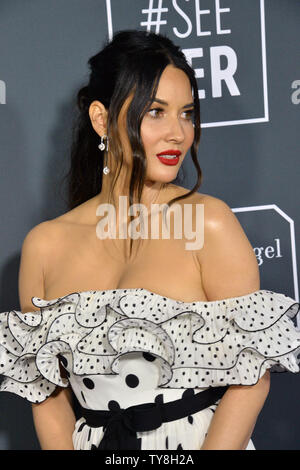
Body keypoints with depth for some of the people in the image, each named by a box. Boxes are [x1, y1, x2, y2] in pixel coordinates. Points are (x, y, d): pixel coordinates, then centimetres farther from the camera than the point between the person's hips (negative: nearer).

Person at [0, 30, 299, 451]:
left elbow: (252, 377, -14)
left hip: (201, 440, -2)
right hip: (95, 440, 3)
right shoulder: (45, 245, -5)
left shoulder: (209, 222, -14)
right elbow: (47, 391, 2)